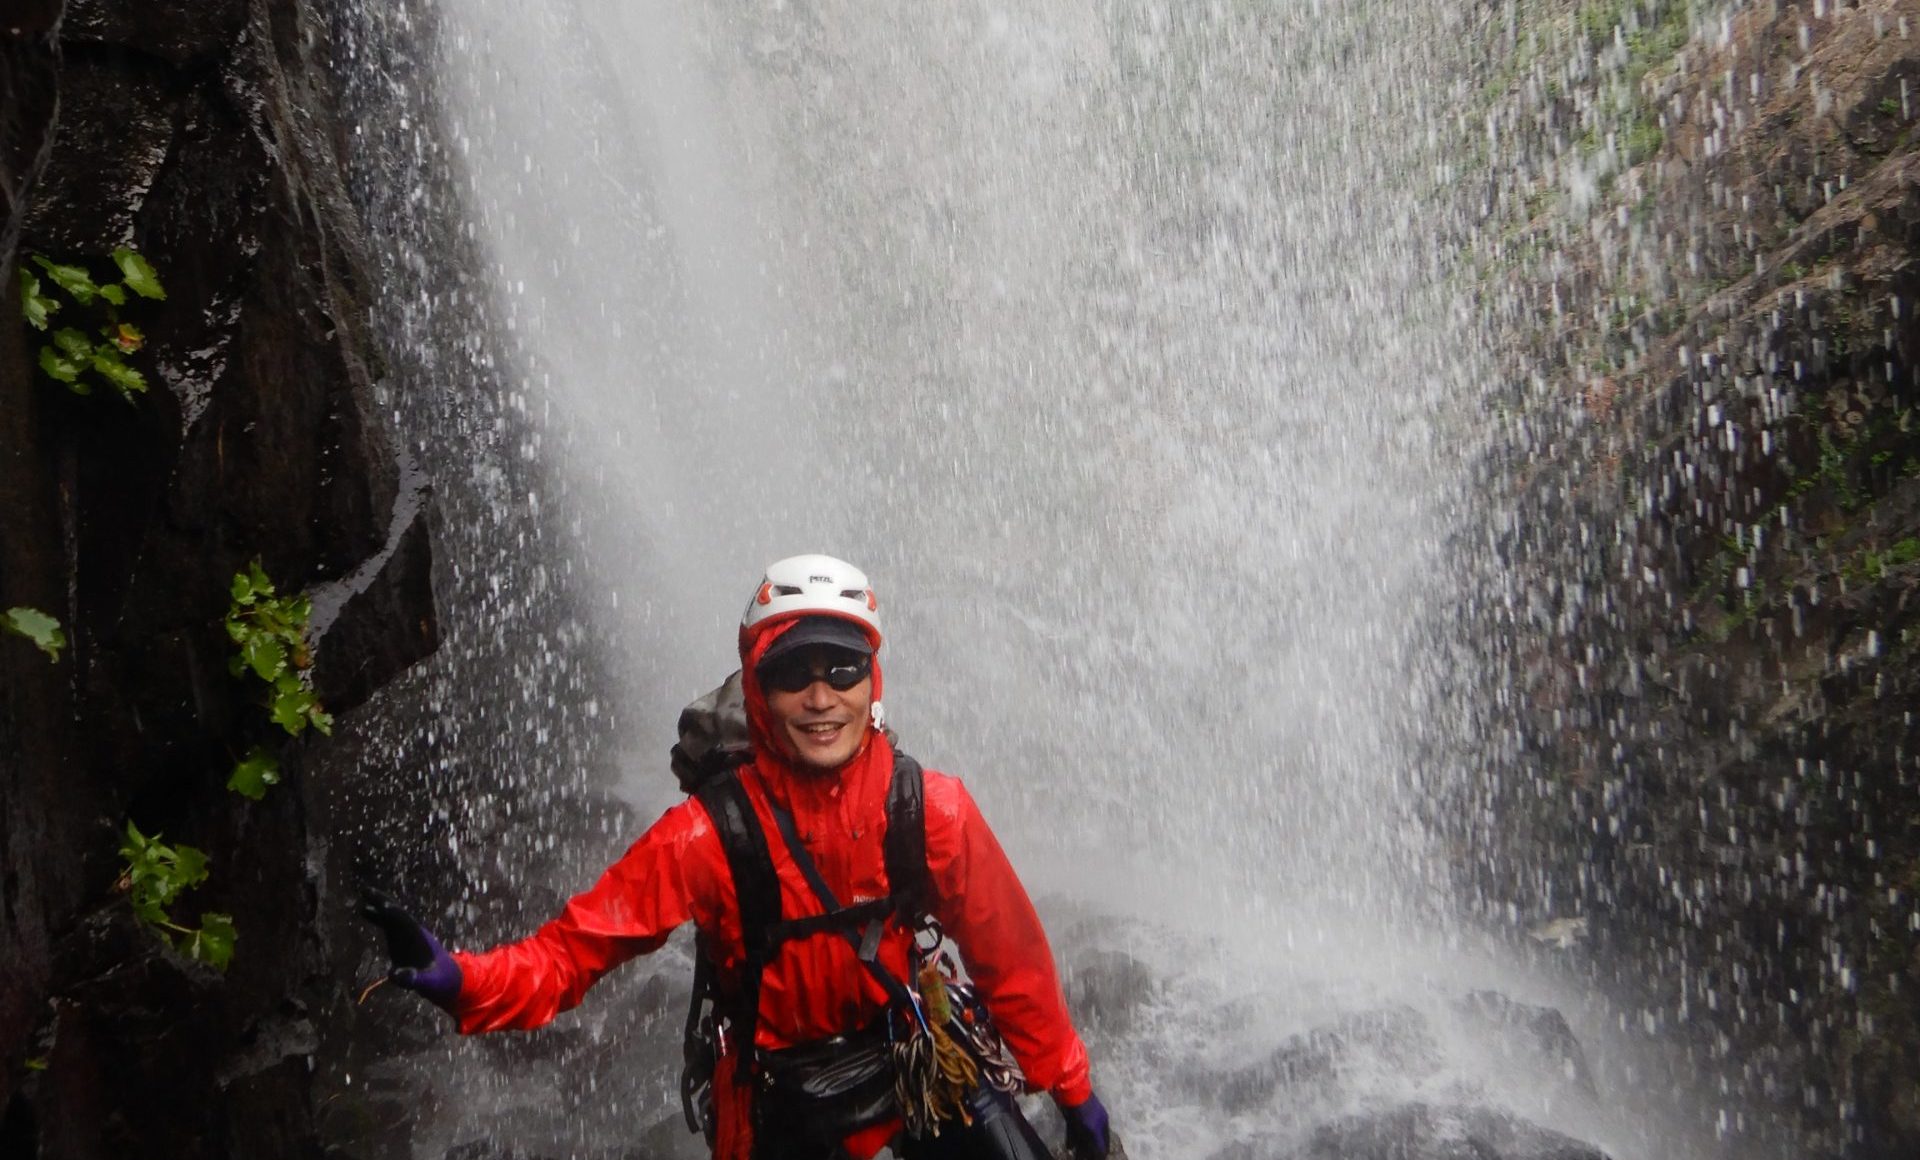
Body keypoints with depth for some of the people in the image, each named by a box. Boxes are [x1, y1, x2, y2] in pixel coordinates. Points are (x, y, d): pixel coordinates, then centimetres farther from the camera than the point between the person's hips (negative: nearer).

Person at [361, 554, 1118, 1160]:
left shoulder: (931, 810, -16)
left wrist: (1072, 1089, 5)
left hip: (917, 1052, 2)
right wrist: (461, 980, -41)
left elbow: (1010, 956, -4)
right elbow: (575, 947, -22)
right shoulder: (712, 835, -21)